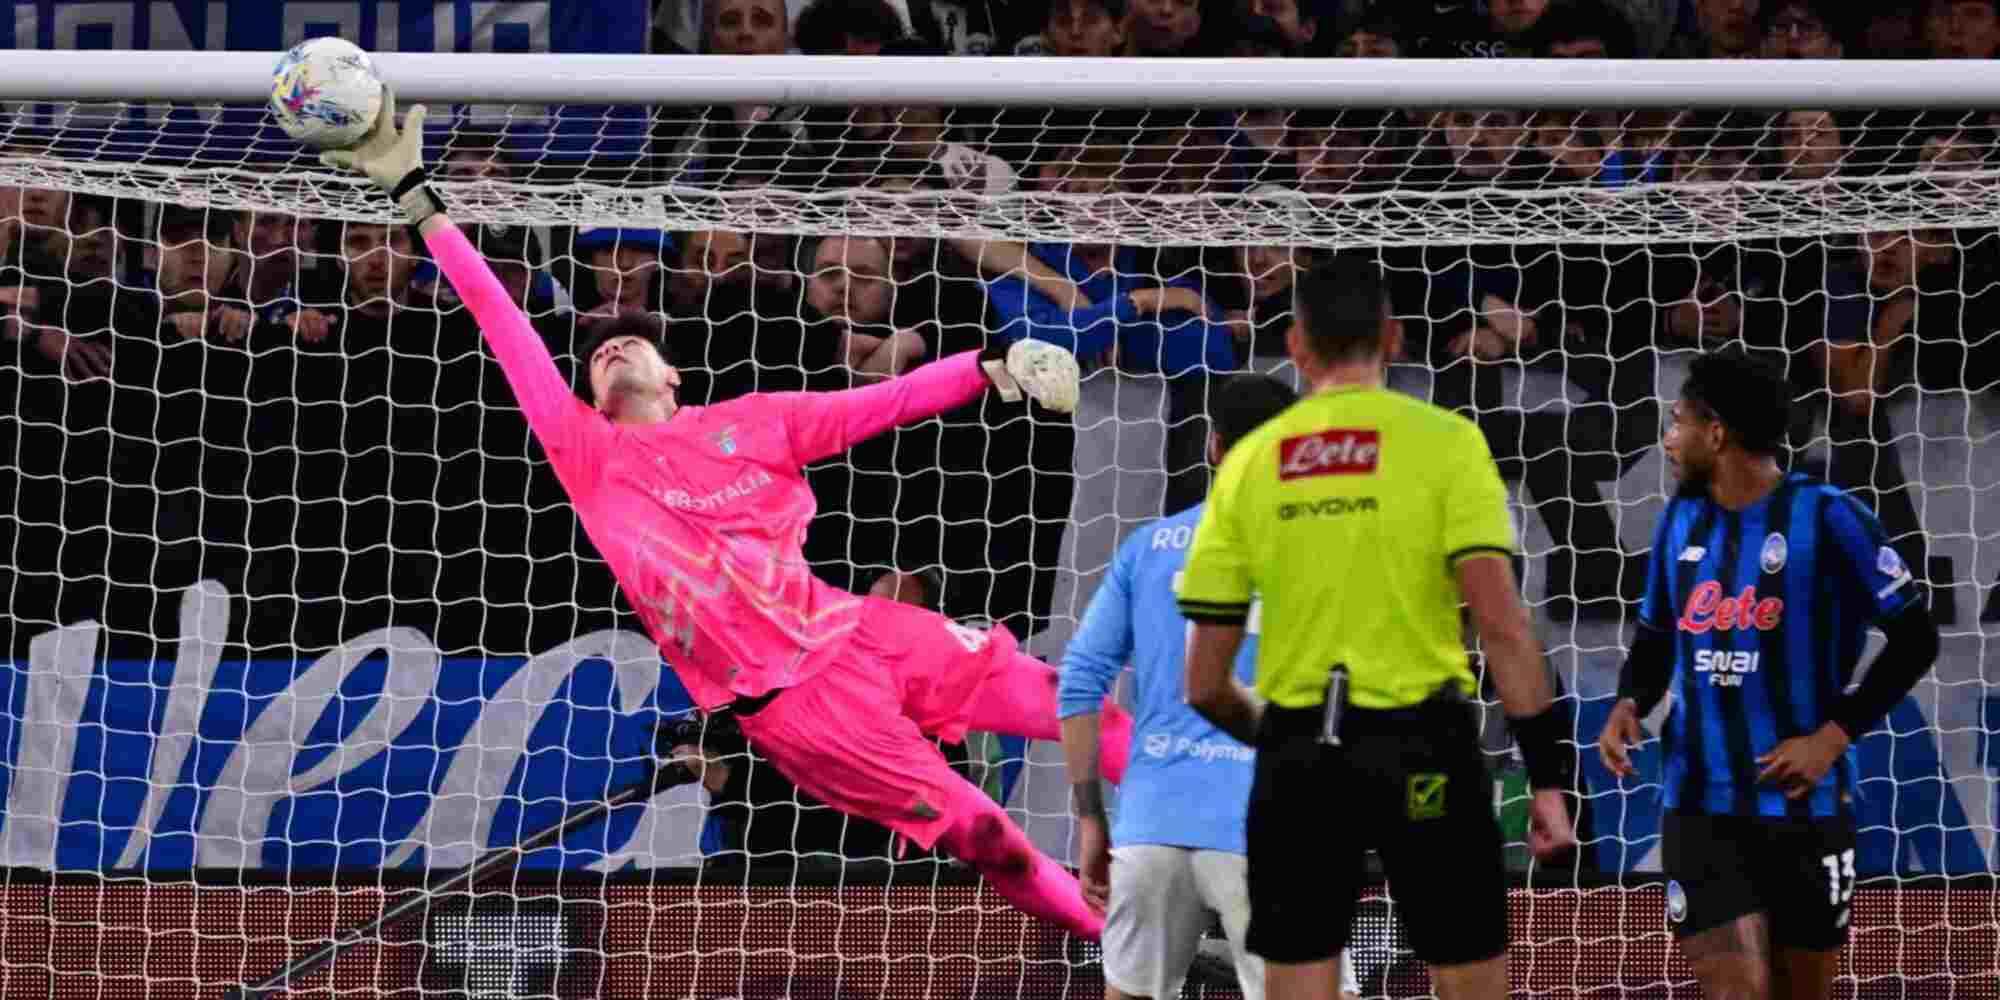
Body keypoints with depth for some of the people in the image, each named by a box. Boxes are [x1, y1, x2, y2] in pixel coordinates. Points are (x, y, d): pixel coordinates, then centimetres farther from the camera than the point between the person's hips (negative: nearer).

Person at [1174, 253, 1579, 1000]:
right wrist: (1548, 771, -9)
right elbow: (1500, 621, -13)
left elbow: (1204, 683, 6)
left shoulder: (1248, 462, 5)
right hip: (1422, 753, -3)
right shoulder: (1442, 440, -4)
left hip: (1297, 753, 3)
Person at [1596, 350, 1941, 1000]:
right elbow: (1655, 641, 20)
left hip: (1805, 805, -3)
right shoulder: (1682, 521, 8)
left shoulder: (1825, 519, -8)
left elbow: (1915, 637, -6)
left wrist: (1834, 735, -12)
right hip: (1700, 805, 3)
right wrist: (1628, 707, -2)